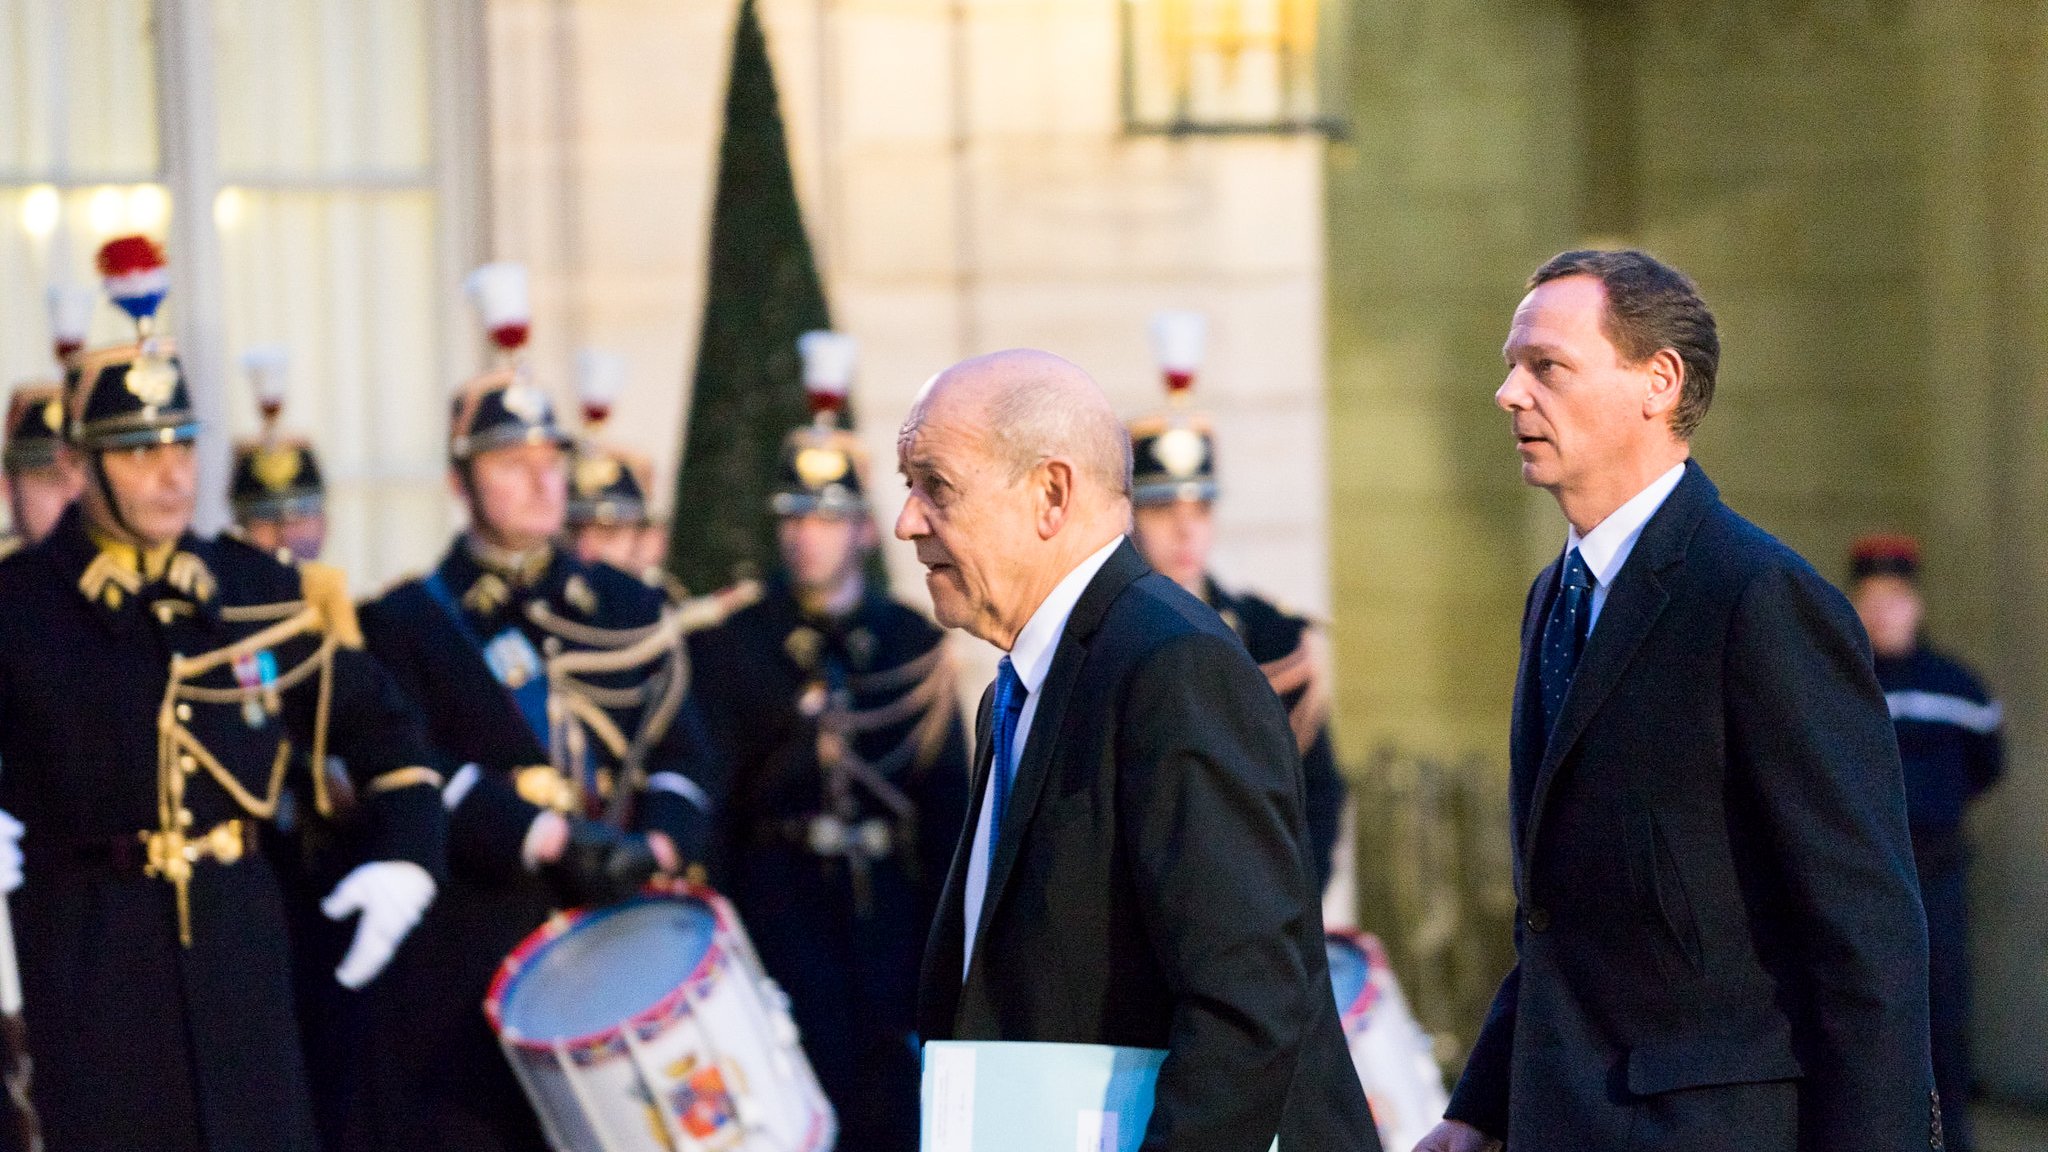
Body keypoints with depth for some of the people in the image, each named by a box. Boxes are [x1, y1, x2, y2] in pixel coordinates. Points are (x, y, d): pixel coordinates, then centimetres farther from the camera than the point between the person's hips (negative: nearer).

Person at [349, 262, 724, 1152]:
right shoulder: (408, 623, 5)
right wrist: (552, 837, -21)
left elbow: (687, 759, 10)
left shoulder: (626, 611, 17)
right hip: (470, 969, -3)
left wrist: (654, 846, -11)